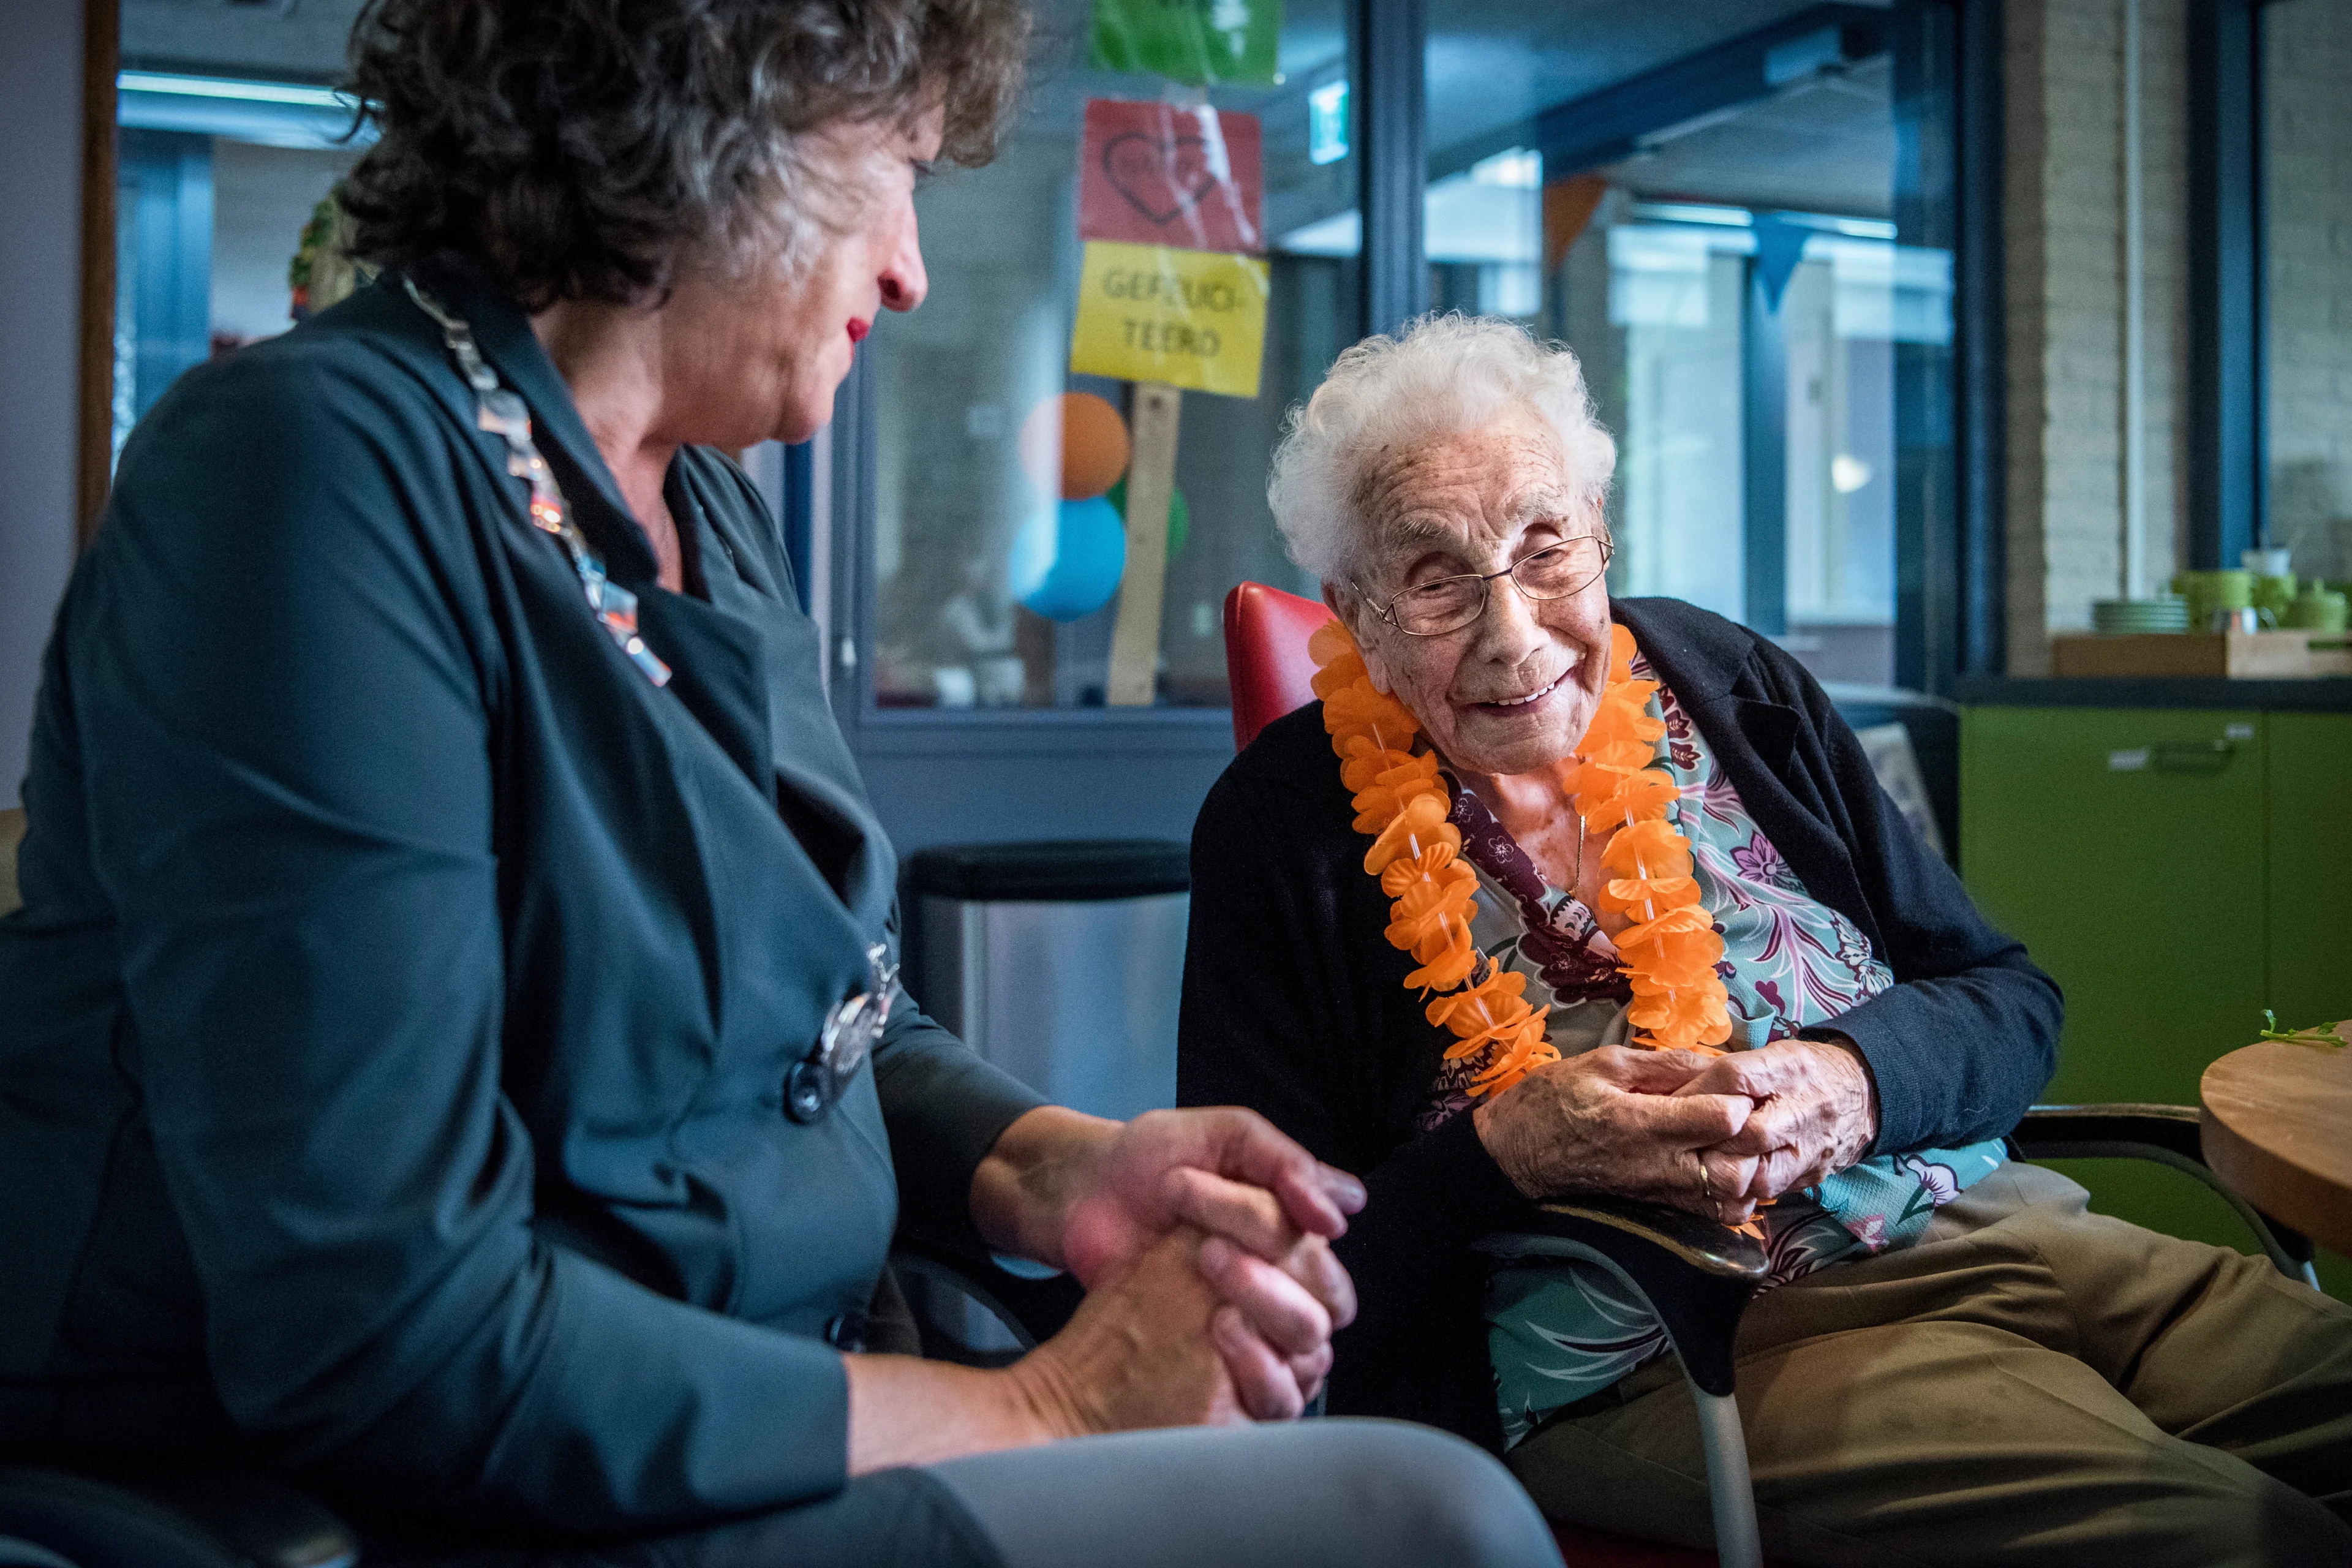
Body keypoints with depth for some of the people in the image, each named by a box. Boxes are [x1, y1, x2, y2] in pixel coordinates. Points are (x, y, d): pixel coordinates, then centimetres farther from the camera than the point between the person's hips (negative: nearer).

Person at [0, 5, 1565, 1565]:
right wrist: (1038, 1411, -18)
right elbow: (386, 1337, -25)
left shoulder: (714, 513, 9)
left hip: (784, 1424, 8)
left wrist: (1055, 1169, -6)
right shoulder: (322, 462, -18)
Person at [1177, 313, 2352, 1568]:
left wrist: (1856, 1079, -8)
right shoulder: (1284, 832, -1)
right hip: (1647, 1357, -5)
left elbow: (2008, 996, 14)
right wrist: (1505, 1158, -18)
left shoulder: (1732, 688, 10)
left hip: (1975, 1225, 6)